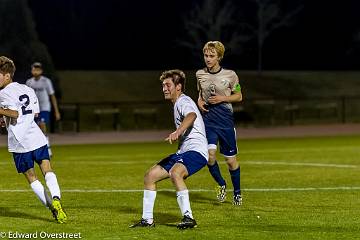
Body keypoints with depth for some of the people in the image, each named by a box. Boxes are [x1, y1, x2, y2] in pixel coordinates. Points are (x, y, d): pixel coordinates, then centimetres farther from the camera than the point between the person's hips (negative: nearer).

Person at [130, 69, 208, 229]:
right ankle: (147, 220, 14)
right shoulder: (177, 104, 21)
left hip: (196, 150, -10)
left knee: (174, 173, -37)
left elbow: (192, 116, -36)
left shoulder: (183, 102, -11)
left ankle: (188, 218, -36)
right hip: (183, 152, 10)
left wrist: (177, 132, -53)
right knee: (150, 176, 7)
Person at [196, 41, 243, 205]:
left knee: (231, 159, 3)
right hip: (208, 120, 2)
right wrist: (199, 101, 1)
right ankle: (221, 185, 10)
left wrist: (222, 99, -12)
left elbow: (239, 96, 4)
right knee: (209, 154, -17)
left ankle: (237, 192, 24)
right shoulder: (200, 74, 5)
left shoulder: (230, 75, -5)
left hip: (226, 120, -2)